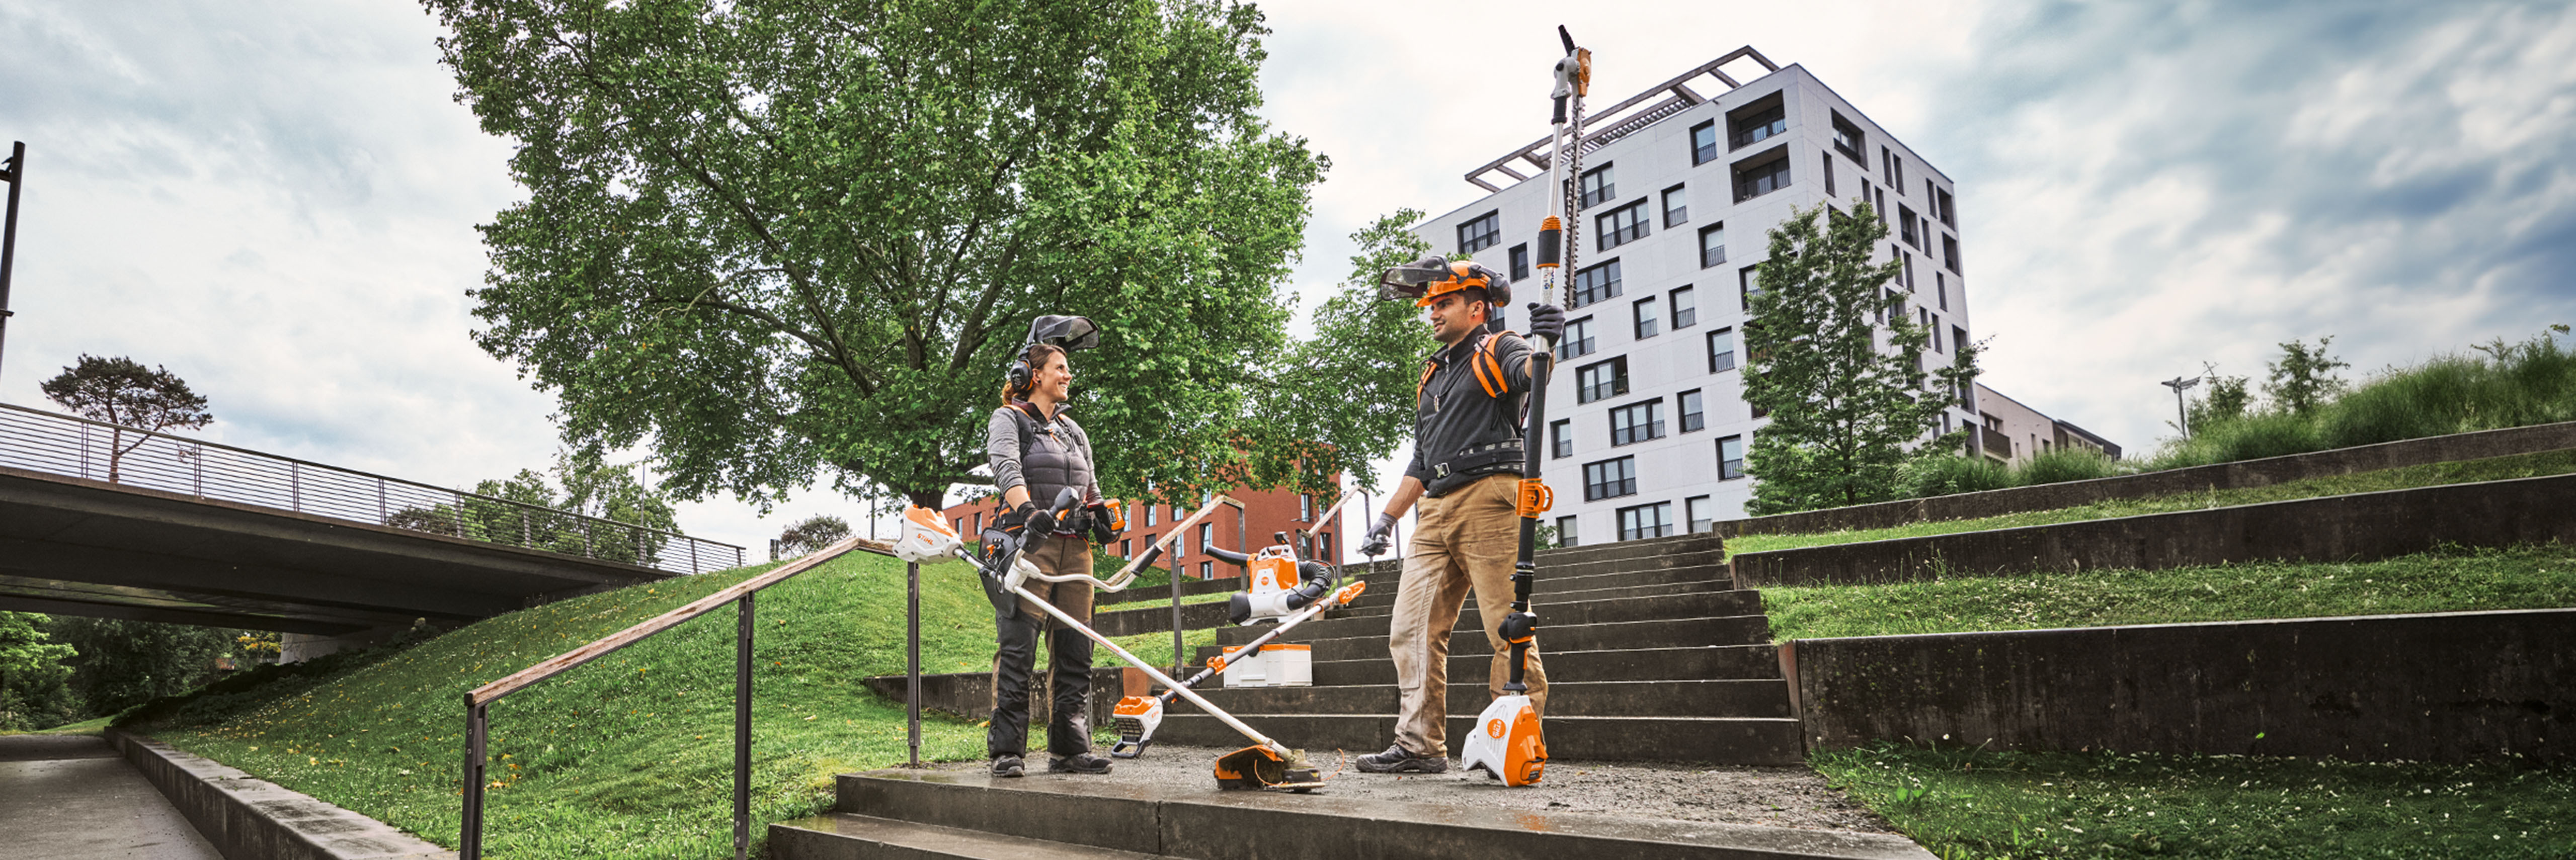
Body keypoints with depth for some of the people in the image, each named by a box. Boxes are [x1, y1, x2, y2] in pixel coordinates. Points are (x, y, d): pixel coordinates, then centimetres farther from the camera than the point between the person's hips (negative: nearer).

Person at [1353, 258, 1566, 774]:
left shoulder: (1499, 350, 6)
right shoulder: (1434, 374, 28)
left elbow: (1530, 372, -20)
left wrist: (1546, 344, -42)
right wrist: (1387, 519, 23)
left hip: (1489, 499, -8)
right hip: (1436, 509, 8)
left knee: (1508, 630, -9)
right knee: (1411, 630, 3)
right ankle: (1420, 746, 7)